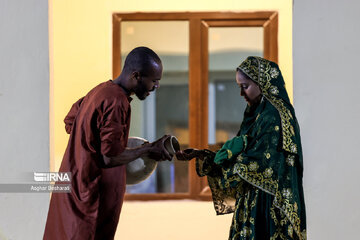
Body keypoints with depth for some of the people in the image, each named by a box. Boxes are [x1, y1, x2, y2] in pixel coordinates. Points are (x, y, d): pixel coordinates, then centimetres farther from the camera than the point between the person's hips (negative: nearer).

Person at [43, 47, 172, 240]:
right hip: (92, 194, -10)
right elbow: (110, 158, -23)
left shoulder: (100, 90, 10)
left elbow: (70, 122, 25)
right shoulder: (117, 102, -21)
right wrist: (149, 149, -10)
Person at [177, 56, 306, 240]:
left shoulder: (275, 116, -14)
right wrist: (200, 155, 4)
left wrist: (205, 158, -14)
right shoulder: (255, 114, 15)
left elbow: (259, 162, -20)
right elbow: (237, 154, 15)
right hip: (252, 203, 9)